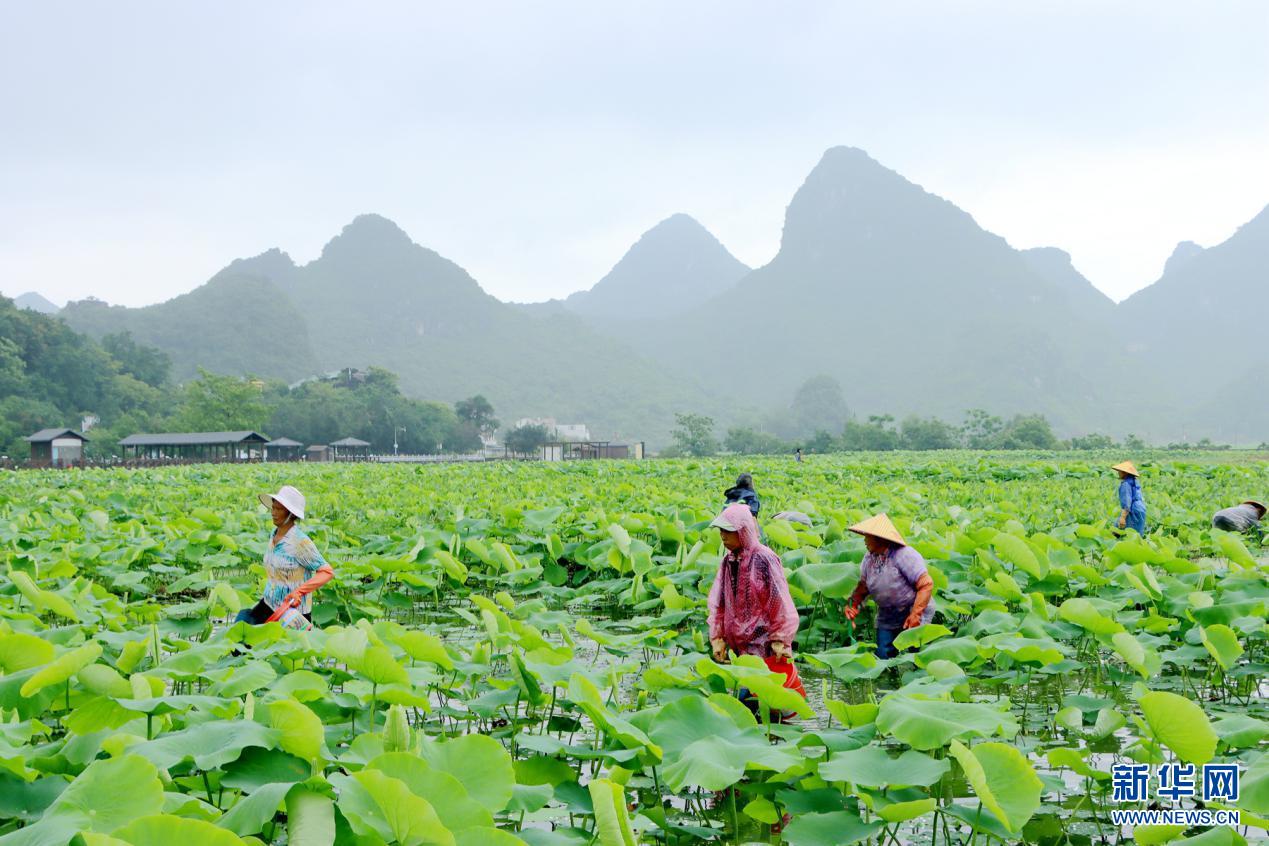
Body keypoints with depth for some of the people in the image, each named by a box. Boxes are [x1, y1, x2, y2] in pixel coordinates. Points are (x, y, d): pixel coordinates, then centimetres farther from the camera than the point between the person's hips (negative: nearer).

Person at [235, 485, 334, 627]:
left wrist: (299, 591, -30)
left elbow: (327, 572, -21)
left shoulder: (299, 541, -18)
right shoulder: (274, 535, 5)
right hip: (268, 605, 7)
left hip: (293, 613, -7)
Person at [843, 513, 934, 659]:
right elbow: (863, 585, 9)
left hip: (914, 611, -6)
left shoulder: (904, 555, -19)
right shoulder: (868, 559, 3)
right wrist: (854, 604, -11)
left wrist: (915, 614, -26)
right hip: (886, 617, 6)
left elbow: (926, 584, -21)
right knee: (884, 655, 2)